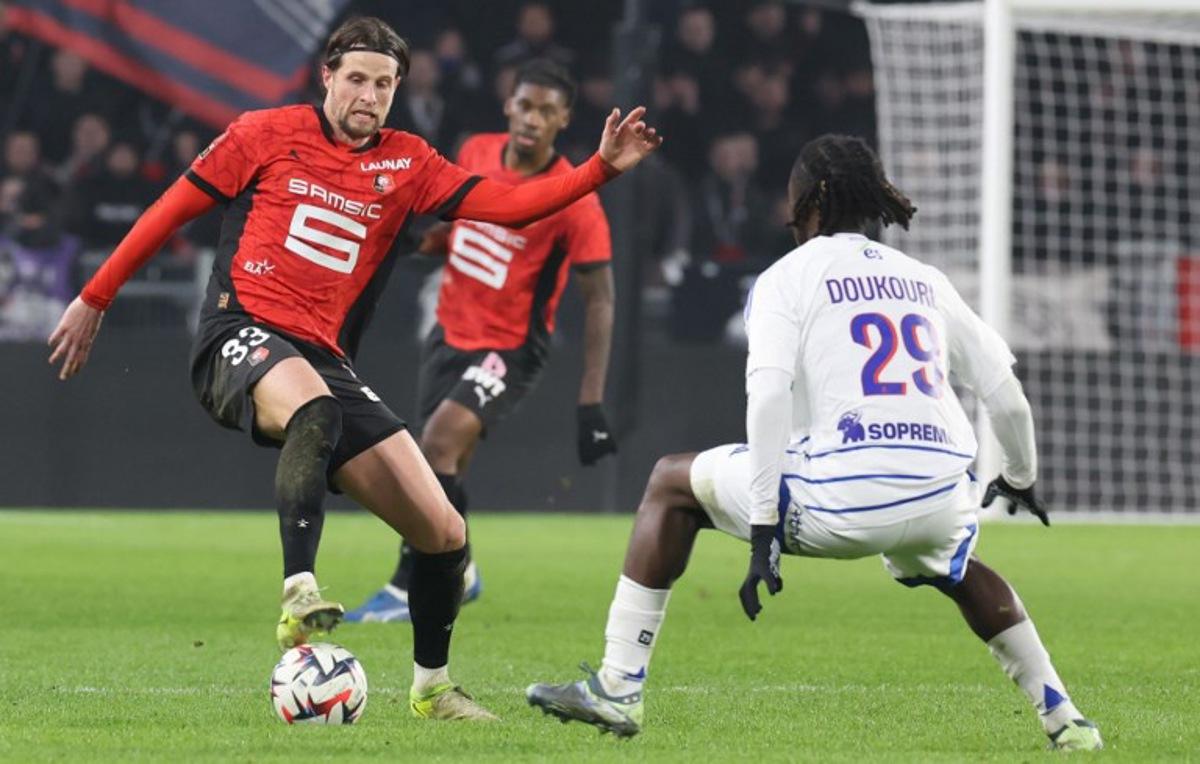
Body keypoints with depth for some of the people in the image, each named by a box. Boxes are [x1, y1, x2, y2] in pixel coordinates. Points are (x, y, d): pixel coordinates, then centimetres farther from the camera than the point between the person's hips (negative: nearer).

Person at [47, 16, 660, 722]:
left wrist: (601, 168, -10)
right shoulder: (269, 134, 5)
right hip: (242, 337, -4)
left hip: (327, 364, 5)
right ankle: (298, 595, -48)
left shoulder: (407, 165, 12)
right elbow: (172, 210, 11)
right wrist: (93, 300, 12)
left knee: (445, 532, -2)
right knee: (314, 407, -43)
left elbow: (508, 204, 2)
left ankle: (432, 688, 20)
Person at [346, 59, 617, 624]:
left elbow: (599, 301, -14)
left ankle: (409, 589, -17)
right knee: (440, 469, 13)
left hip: (510, 349, -6)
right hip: (450, 334, 6)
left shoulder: (575, 201, -18)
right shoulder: (476, 153, -1)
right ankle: (456, 574, 40)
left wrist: (590, 404, -18)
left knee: (440, 442, -25)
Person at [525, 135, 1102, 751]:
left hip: (840, 498, -5)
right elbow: (1006, 394, 20)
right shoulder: (925, 279, 21)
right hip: (939, 501, 5)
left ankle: (618, 688, 12)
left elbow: (768, 397, -8)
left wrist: (762, 532, -11)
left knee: (672, 482, 19)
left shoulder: (786, 277, 7)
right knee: (955, 567, 42)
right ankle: (1064, 719, 34)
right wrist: (1020, 478, 40)